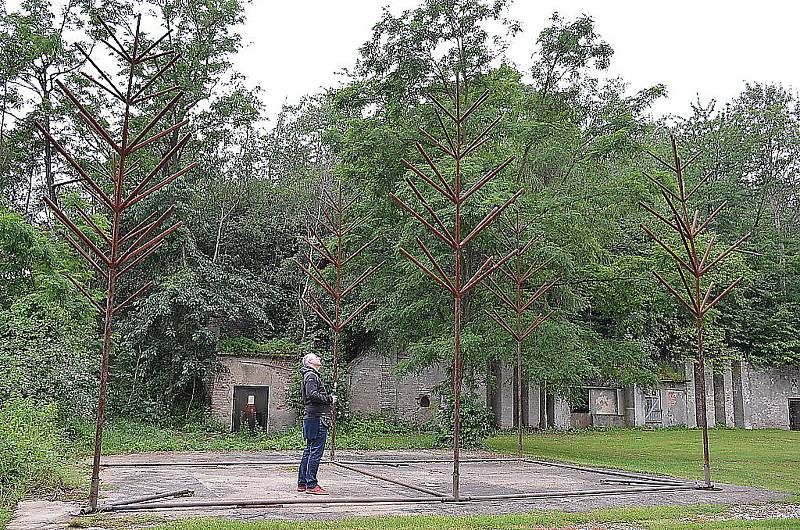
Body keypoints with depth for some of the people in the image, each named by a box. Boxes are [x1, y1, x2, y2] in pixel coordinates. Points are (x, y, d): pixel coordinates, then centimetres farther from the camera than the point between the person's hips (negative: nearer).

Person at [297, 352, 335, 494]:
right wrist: (330, 398, -12)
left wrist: (329, 398, 11)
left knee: (309, 451, 13)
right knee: (316, 452, -9)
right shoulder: (311, 376, -9)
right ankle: (311, 484, -7)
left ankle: (302, 483, 19)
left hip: (311, 418, 11)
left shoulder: (313, 375, 24)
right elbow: (312, 395, -21)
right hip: (317, 418, -11)